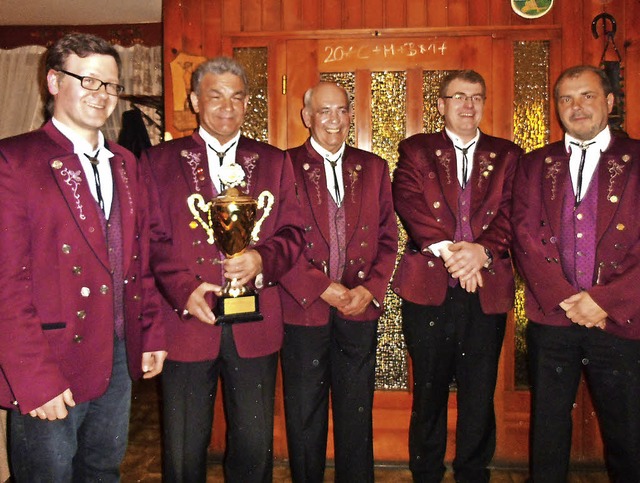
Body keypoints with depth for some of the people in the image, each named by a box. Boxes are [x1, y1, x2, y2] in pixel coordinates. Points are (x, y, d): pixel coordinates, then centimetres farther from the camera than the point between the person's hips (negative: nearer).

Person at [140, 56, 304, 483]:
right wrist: (185, 290, -16)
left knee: (255, 447, 13)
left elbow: (293, 232, 4)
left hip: (255, 324, 1)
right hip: (186, 321, -1)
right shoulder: (160, 161, 5)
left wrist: (261, 259, -17)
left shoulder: (274, 161, 10)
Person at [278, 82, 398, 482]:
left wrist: (371, 289, -6)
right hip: (304, 310, -2)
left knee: (358, 417, 14)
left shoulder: (373, 168, 9)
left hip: (360, 311, 3)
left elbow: (388, 237, 8)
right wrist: (322, 288, -13)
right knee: (305, 420, 12)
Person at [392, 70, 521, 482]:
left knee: (480, 393, 9)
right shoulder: (415, 150, 8)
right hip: (428, 288, -1)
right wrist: (446, 248, -20)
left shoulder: (507, 155, 13)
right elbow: (408, 203, -7)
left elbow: (510, 213, 1)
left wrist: (482, 250, -17)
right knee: (429, 390, 9)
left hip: (487, 290, 2)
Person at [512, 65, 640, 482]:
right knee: (548, 434, 13)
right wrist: (563, 297, -11)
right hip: (550, 321, 2)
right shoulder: (535, 165, 9)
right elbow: (526, 238, 0)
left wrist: (606, 300, -13)